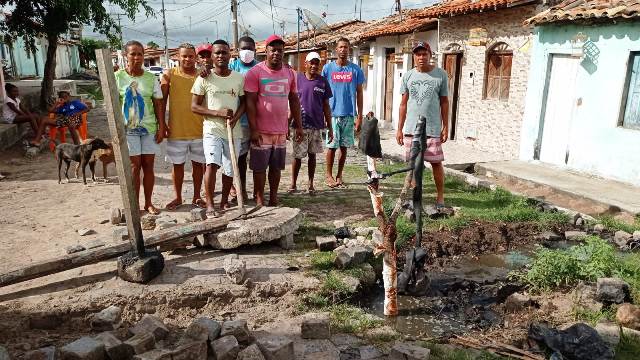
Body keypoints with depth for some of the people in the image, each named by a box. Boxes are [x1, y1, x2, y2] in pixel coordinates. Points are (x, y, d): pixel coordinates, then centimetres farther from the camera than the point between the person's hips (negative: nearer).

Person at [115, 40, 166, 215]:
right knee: (134, 166, -1)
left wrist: (161, 127, 0)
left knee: (148, 166, 6)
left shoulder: (151, 78, 4)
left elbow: (158, 104, 5)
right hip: (128, 128, -2)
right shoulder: (118, 77, 0)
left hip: (149, 128, 2)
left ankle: (148, 203, 17)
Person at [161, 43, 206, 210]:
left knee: (198, 164, 9)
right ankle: (178, 198, 24)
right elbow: (161, 101, 1)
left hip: (199, 130, 1)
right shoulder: (169, 75, 1)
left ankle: (197, 197, 23)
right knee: (177, 165, 9)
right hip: (176, 130, -1)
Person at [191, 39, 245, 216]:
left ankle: (224, 200, 29)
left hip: (234, 130, 3)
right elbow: (194, 106, -2)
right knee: (212, 164, -19)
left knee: (230, 169, 10)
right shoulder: (204, 79, -2)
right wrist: (218, 112, -15)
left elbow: (243, 102, 11)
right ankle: (209, 204, -11)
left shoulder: (239, 78, 4)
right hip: (212, 129, -3)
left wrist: (235, 117, -9)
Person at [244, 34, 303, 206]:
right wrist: (253, 129, -15)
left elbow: (294, 101, 13)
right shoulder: (255, 72, -6)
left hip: (281, 130, 4)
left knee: (276, 167, 12)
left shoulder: (290, 73, 8)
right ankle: (259, 199, 15)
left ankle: (274, 198, 23)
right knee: (260, 167, 3)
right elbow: (250, 102, -10)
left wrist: (299, 126, 10)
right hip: (261, 131, -4)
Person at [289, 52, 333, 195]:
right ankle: (293, 184, 16)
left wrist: (330, 128, 5)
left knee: (312, 155, 10)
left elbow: (326, 105, 7)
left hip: (317, 125, 2)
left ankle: (311, 184, 20)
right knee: (297, 156, 1)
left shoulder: (323, 81, 4)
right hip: (300, 125, -2)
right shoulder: (297, 79, 0)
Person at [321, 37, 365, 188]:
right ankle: (329, 175, 15)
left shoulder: (355, 70, 3)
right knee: (332, 146, 3)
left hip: (349, 114, 1)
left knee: (344, 146, 8)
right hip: (332, 113, -1)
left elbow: (359, 93, 6)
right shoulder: (328, 68, 2)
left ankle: (339, 176, 20)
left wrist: (359, 116, 1)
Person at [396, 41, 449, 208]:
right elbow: (404, 104, 11)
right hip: (411, 129, 2)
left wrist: (446, 127, 2)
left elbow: (444, 102, 6)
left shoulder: (440, 75, 2)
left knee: (436, 162, 0)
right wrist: (399, 128, 8)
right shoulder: (408, 76, 8)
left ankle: (440, 197, 13)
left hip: (432, 129, -2)